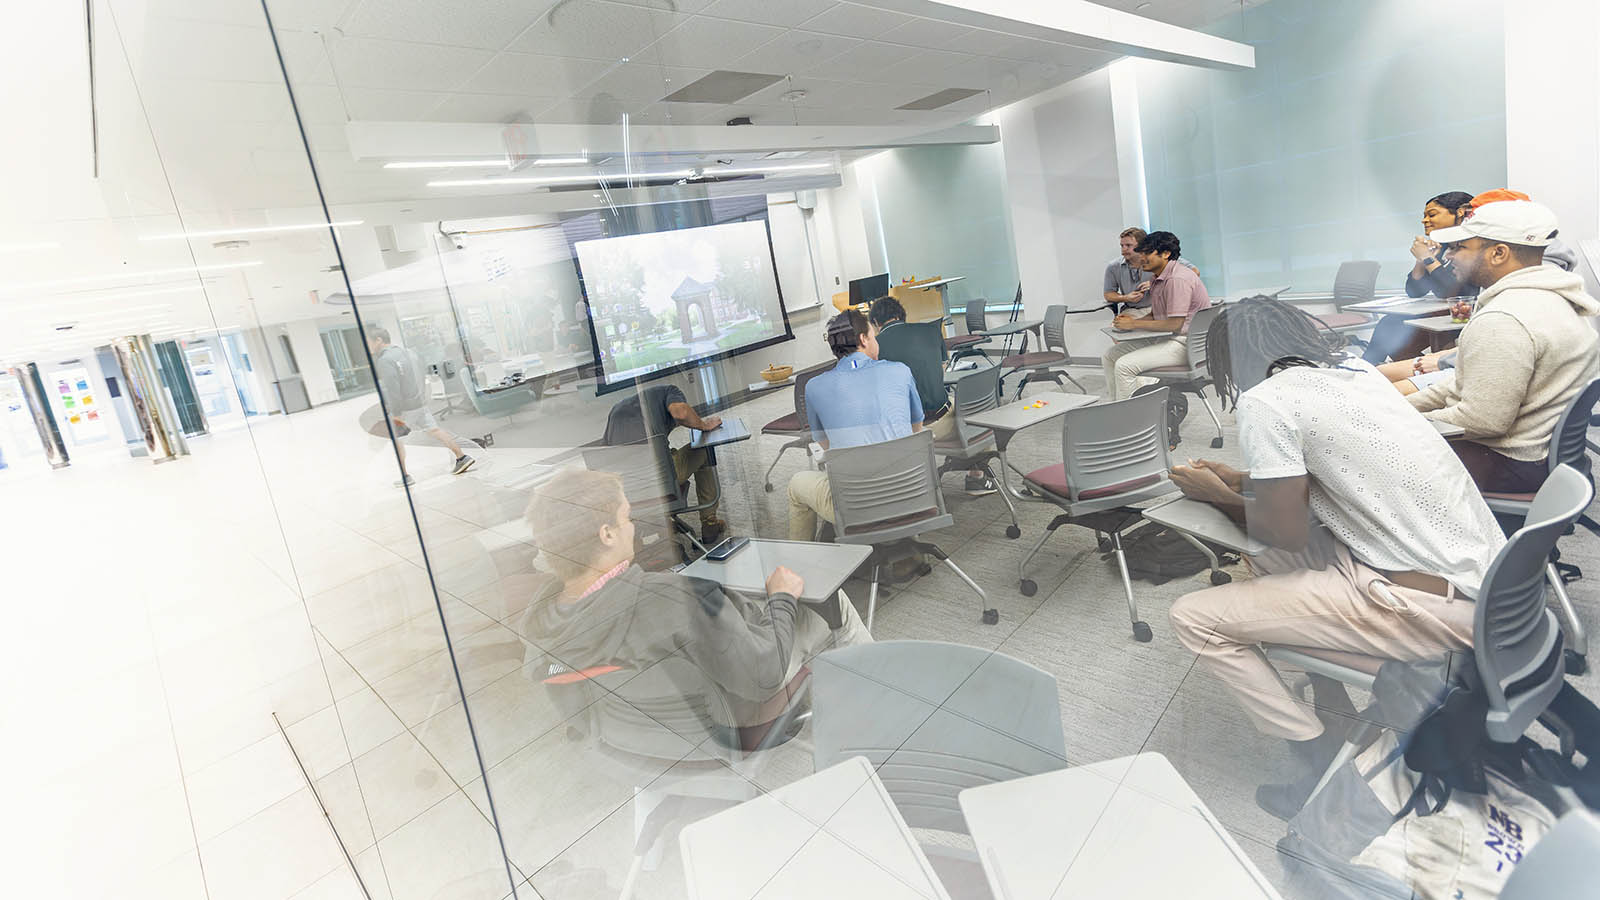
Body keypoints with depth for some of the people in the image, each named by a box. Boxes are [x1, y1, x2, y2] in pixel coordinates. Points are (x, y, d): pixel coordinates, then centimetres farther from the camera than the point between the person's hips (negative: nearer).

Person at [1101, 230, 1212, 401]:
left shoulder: (1177, 279, -20)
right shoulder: (1156, 277, 12)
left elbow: (1175, 324, -24)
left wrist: (1135, 324, -17)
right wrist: (1134, 319, -1)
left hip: (1184, 343, -11)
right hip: (1164, 338, 11)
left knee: (1124, 366, -25)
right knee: (1110, 356, 9)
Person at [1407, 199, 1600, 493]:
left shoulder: (1501, 322, -26)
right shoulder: (1546, 297, 10)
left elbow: (1482, 421, -26)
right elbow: (1479, 381, 14)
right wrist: (1404, 407, 10)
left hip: (1517, 463, -10)